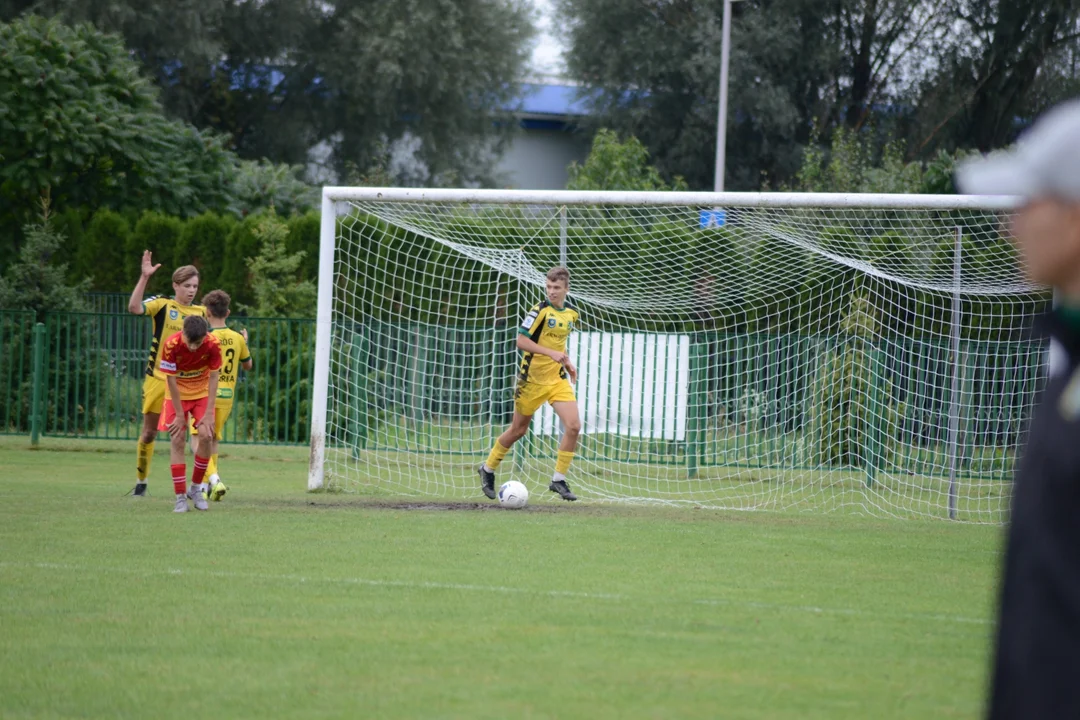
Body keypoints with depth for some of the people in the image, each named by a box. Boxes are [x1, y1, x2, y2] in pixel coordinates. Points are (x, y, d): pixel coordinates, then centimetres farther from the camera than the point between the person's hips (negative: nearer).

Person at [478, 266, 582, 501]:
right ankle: (488, 469, 30)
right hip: (533, 378, -5)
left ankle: (559, 480, -1)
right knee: (518, 430, 8)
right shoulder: (540, 311, -15)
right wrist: (551, 353, -28)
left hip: (558, 379, 5)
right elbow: (522, 341, -20)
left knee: (573, 426, -12)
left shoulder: (571, 313, 6)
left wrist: (567, 362, 9)